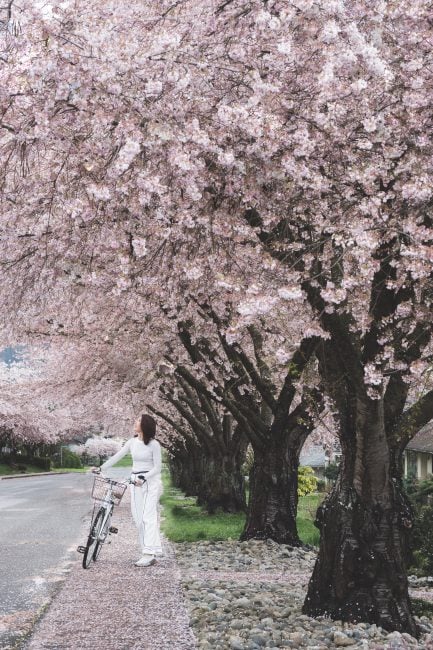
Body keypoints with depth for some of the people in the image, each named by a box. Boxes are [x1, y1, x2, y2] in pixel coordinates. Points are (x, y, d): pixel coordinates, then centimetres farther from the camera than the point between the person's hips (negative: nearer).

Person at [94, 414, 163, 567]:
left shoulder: (154, 444, -8)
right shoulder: (132, 442, 7)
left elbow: (157, 467, -8)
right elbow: (117, 457, 9)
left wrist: (143, 478, -21)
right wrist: (100, 468, 3)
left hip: (150, 481, -6)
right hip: (136, 481, 6)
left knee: (148, 517, -12)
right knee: (138, 518, 2)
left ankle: (149, 554, -17)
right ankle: (148, 553, 6)